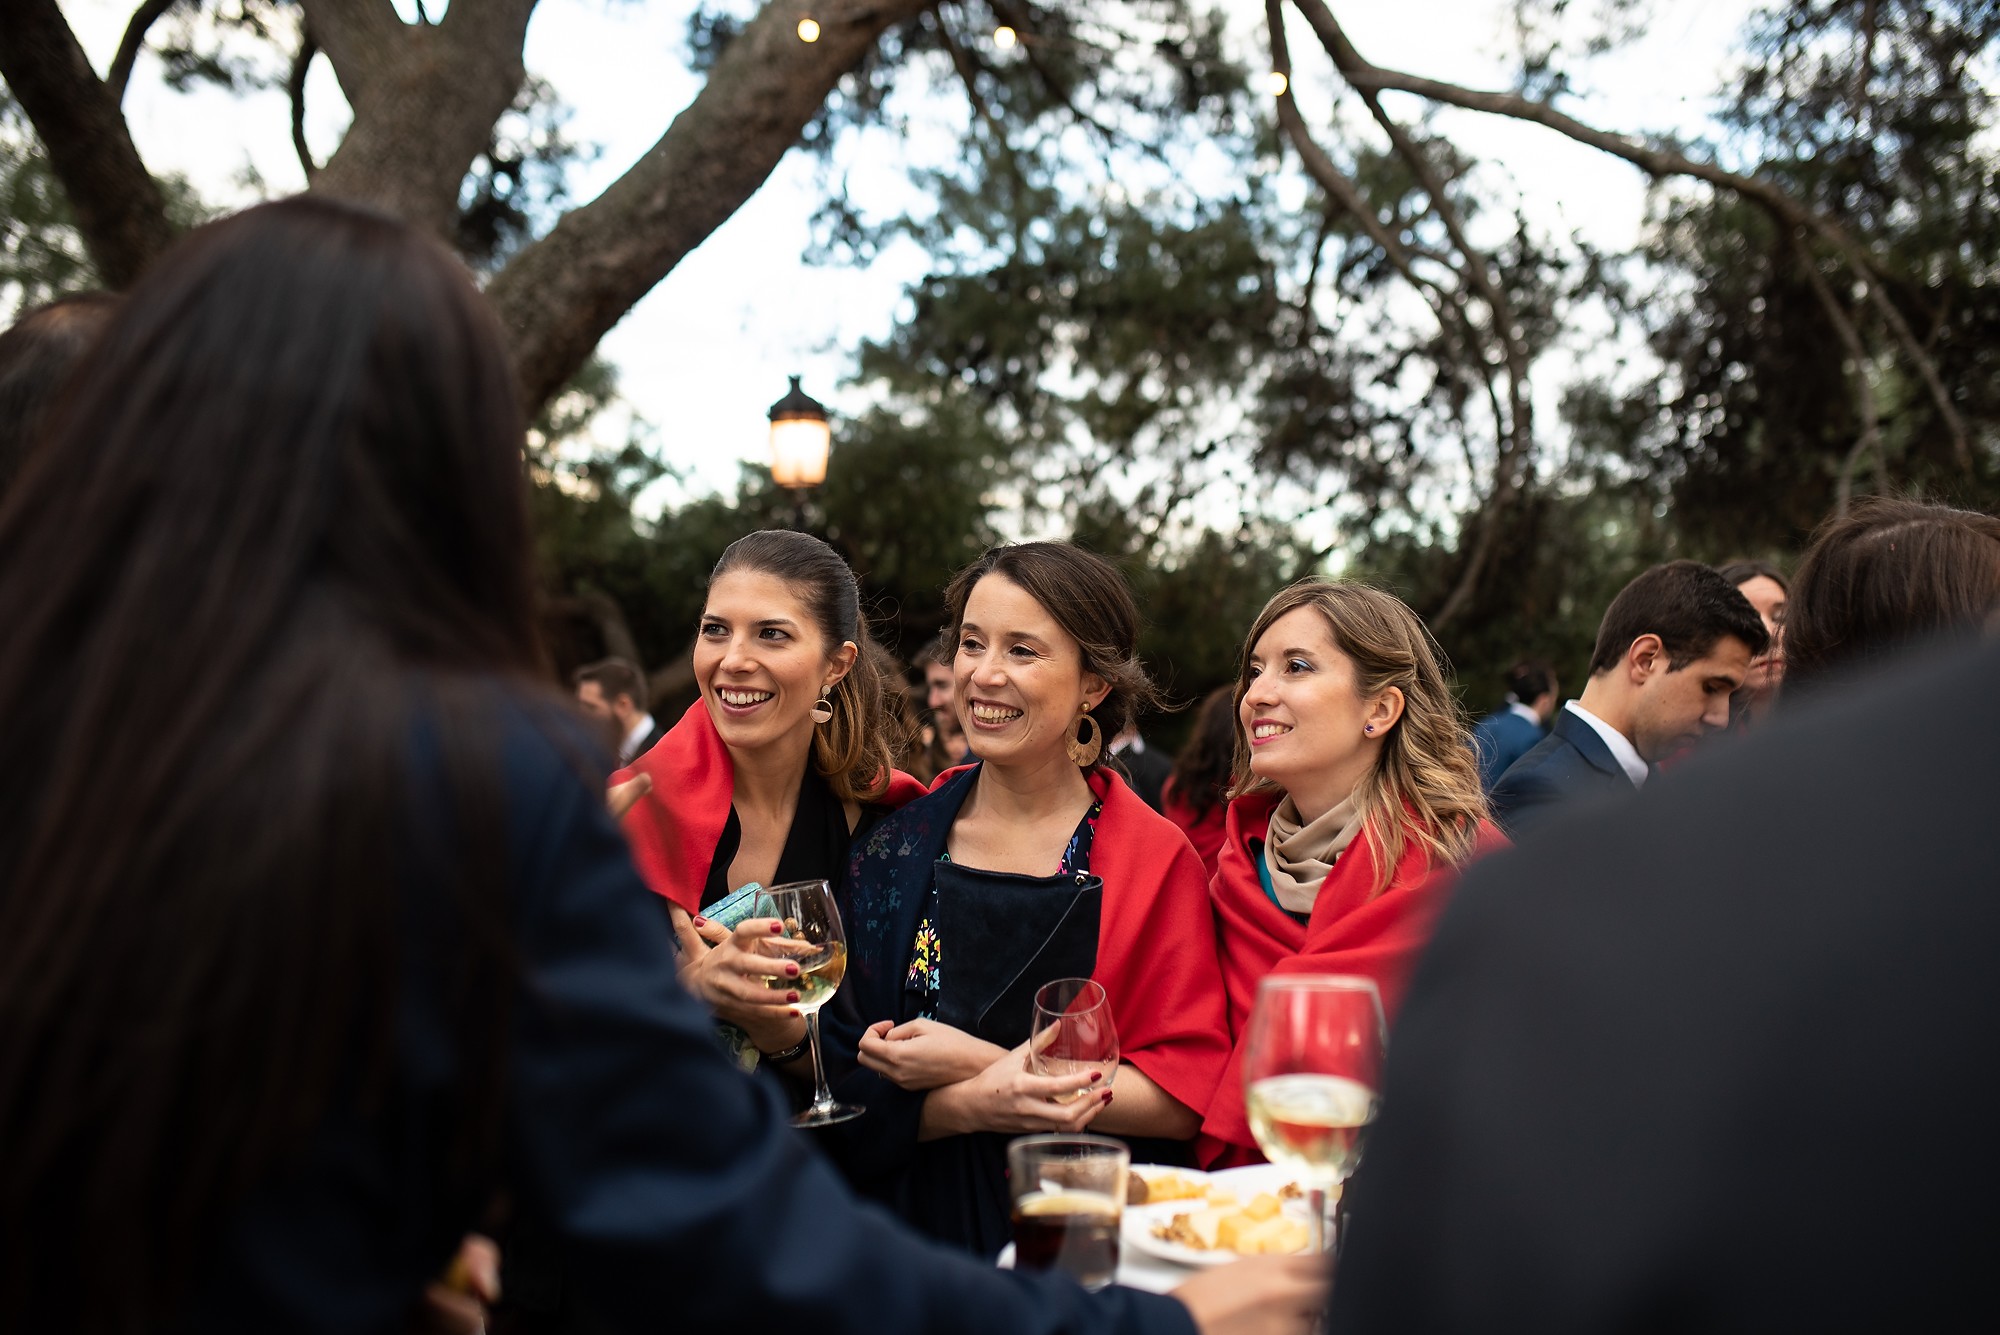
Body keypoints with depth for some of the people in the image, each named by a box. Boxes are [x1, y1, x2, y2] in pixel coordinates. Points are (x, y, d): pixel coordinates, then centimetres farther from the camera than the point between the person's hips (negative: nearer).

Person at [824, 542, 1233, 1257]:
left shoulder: (1156, 861, 0)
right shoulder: (898, 843, 6)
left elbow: (1186, 1097, -5)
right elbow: (843, 1083, 5)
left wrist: (977, 1063, -11)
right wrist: (973, 1105, -15)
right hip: (911, 1226, 2)